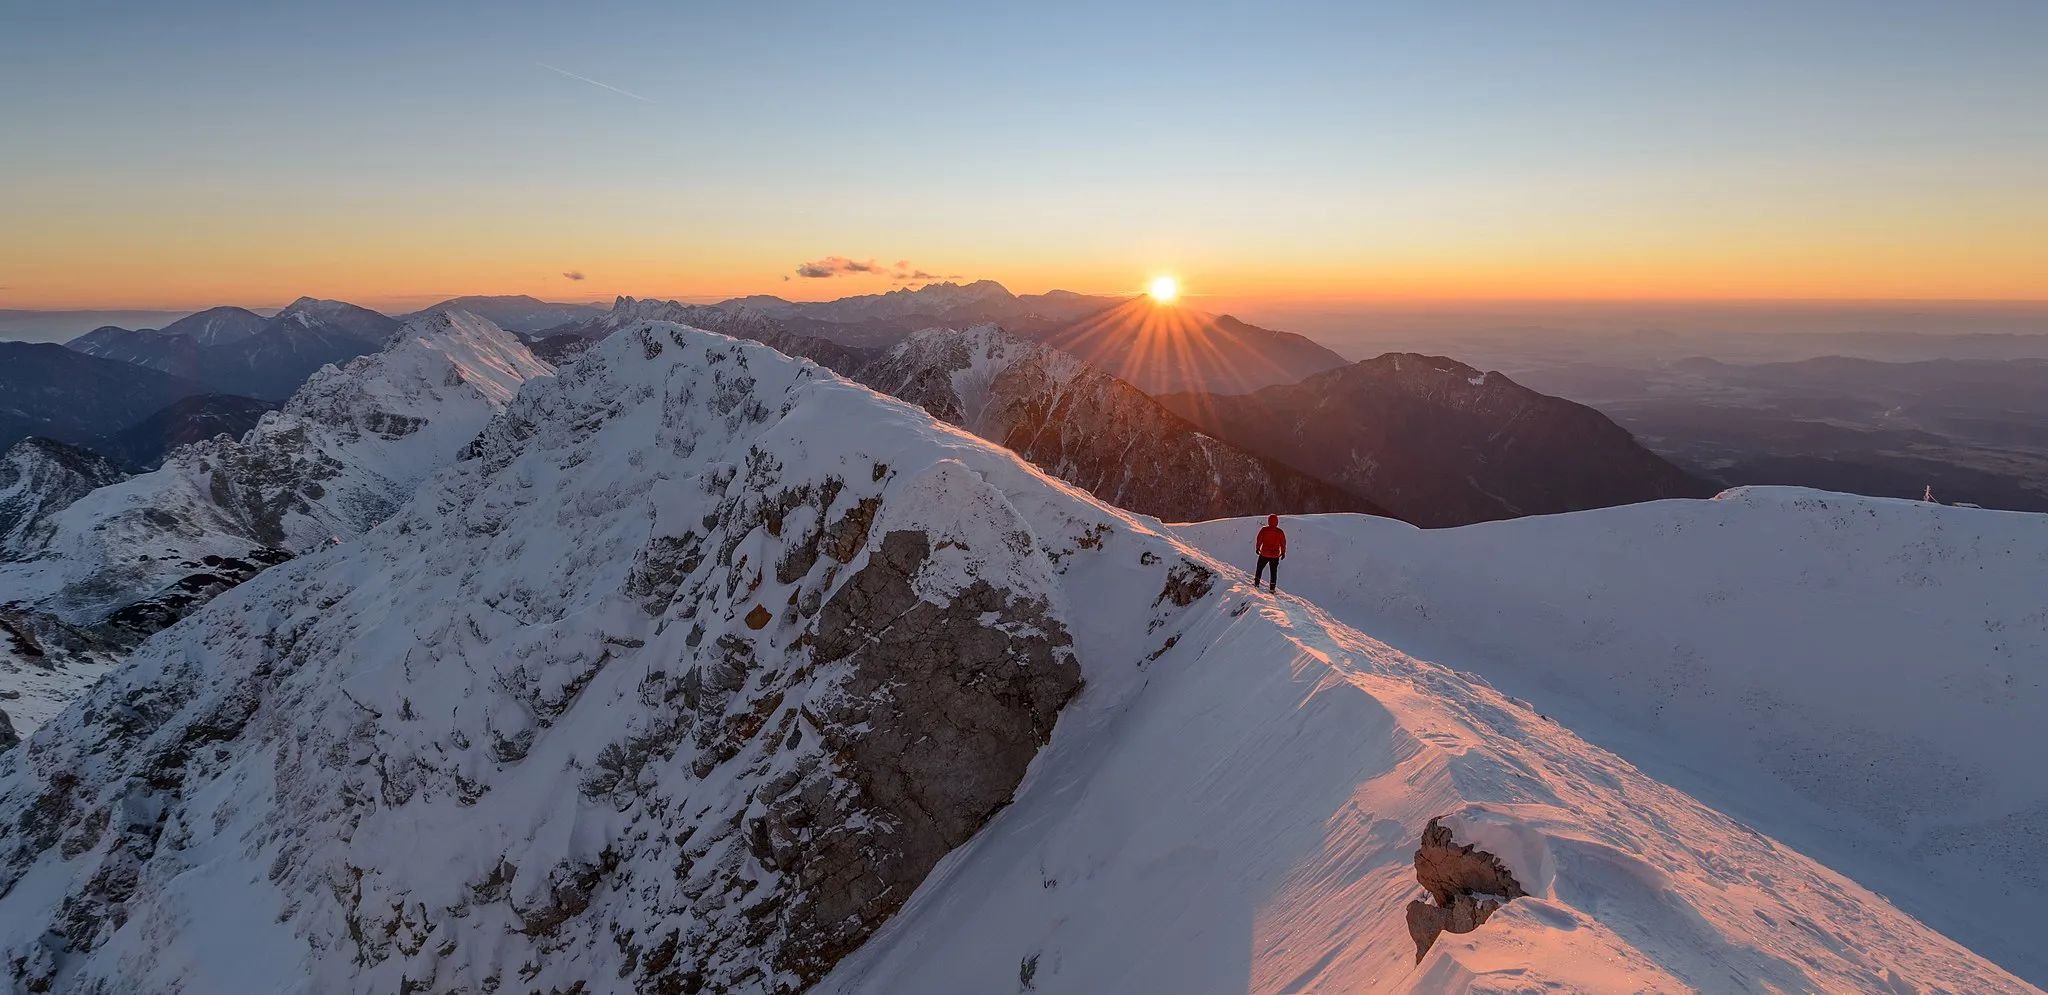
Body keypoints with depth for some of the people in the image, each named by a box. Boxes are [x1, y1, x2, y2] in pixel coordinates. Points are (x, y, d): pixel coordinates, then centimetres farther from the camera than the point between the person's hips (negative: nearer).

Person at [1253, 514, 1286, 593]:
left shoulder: (1264, 530, -10)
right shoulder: (1280, 532, -6)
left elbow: (1259, 540, -2)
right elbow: (1283, 543, 1)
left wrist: (1257, 548, 15)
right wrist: (1283, 552, 14)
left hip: (1264, 554, -1)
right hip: (1275, 555, 1)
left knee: (1260, 568, 19)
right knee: (1274, 572, 10)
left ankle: (1256, 583, 23)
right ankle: (1272, 588, 9)